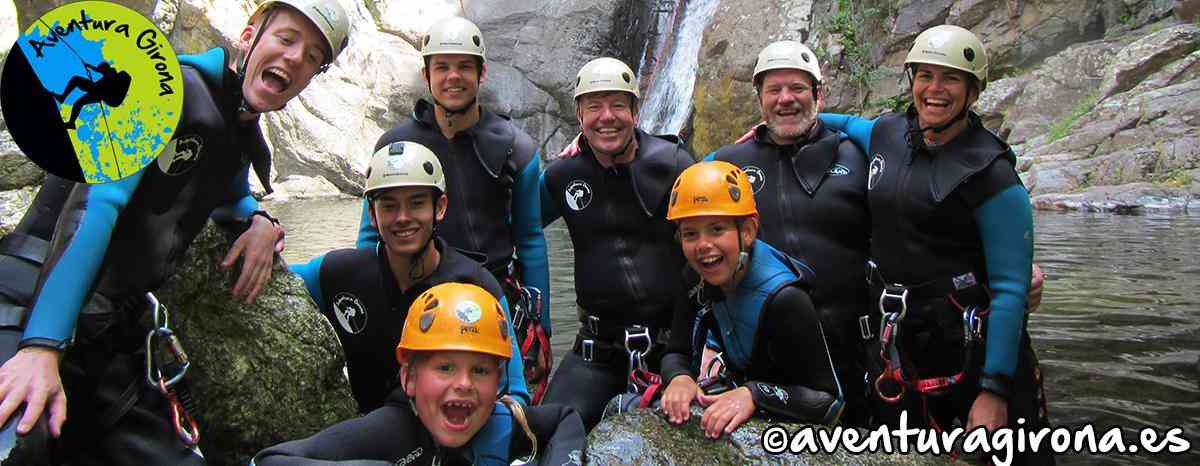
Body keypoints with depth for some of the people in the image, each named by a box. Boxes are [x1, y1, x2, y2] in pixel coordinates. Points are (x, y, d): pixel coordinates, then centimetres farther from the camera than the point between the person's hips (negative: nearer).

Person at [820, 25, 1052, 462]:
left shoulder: (991, 173, -12)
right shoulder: (888, 134, 4)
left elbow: (1010, 288, -14)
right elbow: (849, 122, 31)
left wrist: (994, 389, -19)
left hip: (974, 346, -5)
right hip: (900, 345, 5)